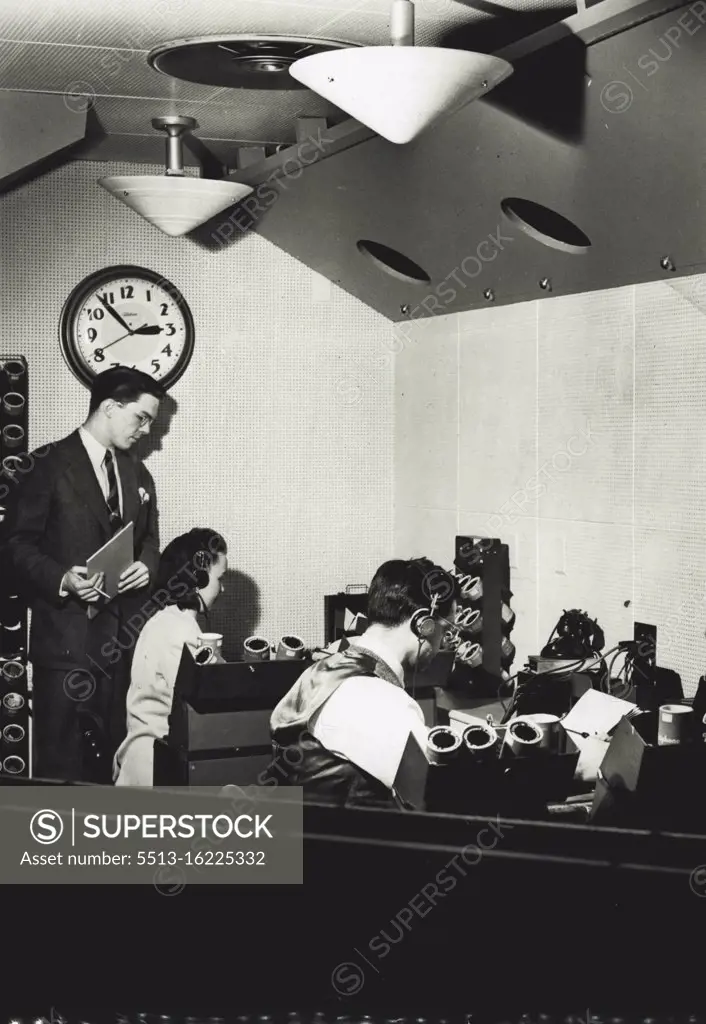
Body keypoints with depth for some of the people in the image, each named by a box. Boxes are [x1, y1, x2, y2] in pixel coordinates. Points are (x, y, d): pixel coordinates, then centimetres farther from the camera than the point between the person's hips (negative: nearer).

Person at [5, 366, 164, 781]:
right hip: (67, 633, -6)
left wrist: (147, 565, -1)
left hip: (125, 633, 6)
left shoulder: (137, 473, 17)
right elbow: (20, 544, -6)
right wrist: (61, 579, -23)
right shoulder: (49, 465, -5)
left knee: (115, 750, 8)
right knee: (61, 762, -4)